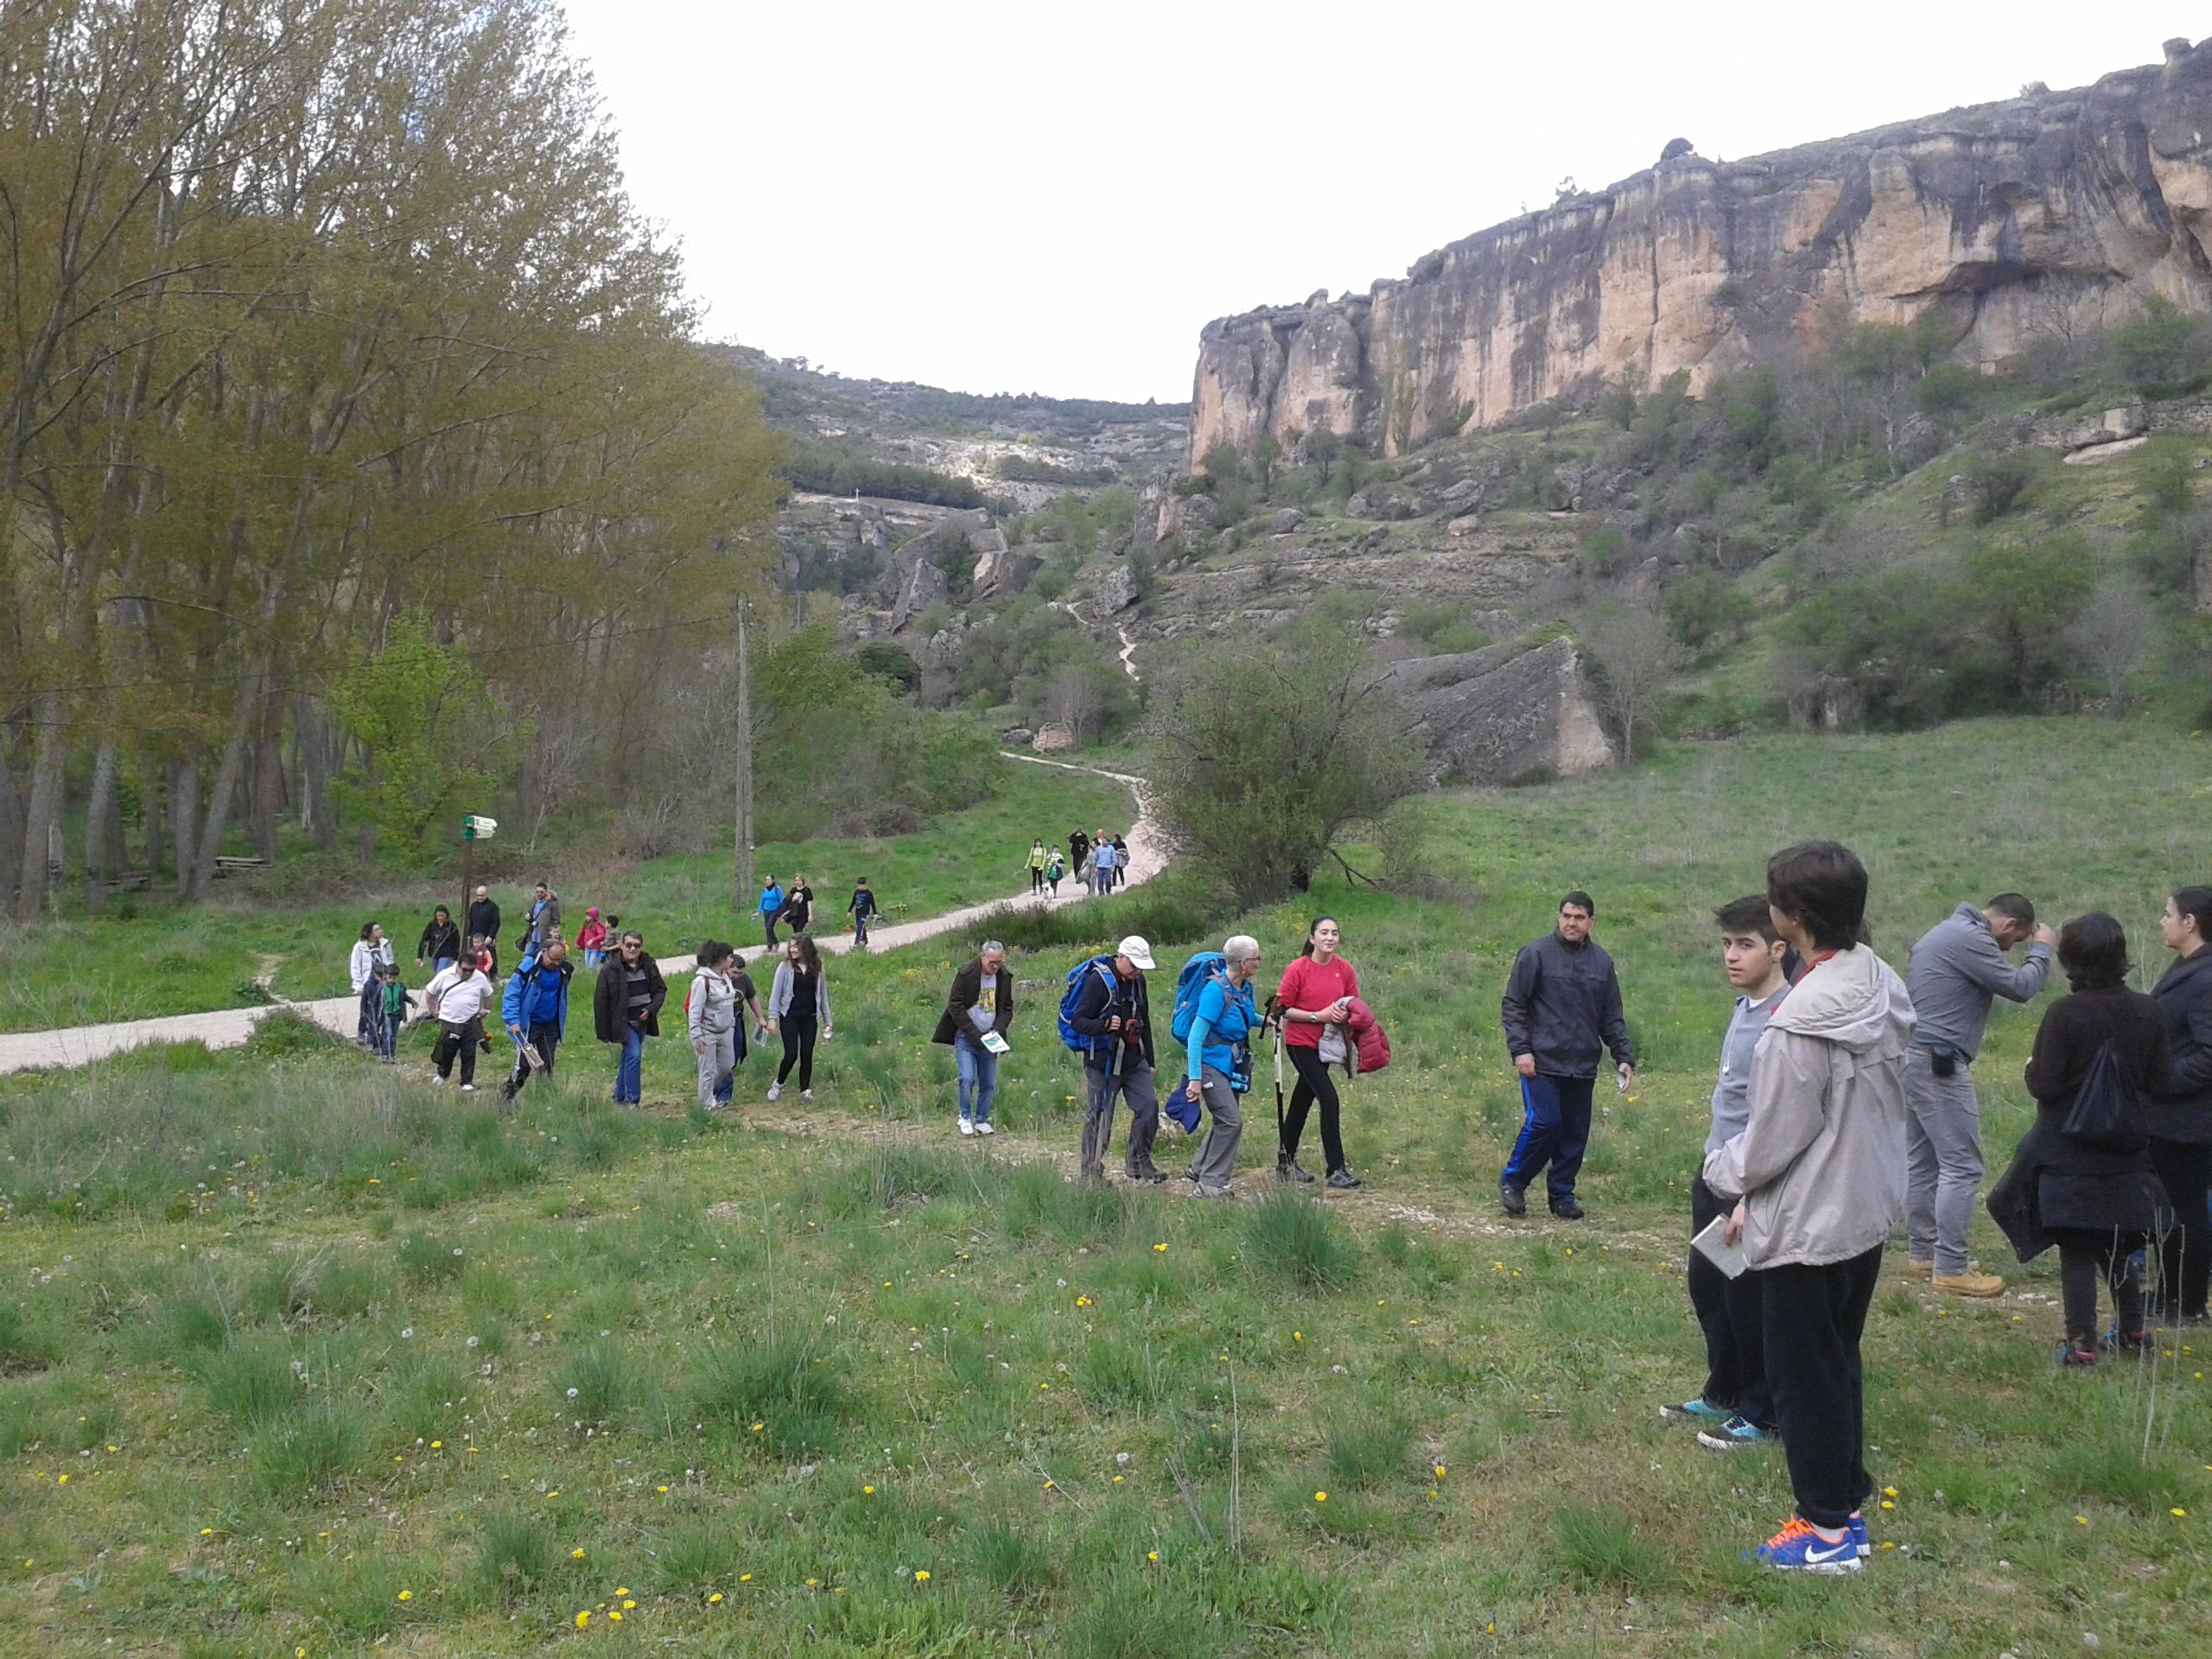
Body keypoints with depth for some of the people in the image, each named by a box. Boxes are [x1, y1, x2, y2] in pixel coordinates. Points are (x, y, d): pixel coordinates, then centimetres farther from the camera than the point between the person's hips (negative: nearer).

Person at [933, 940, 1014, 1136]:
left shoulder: (1004, 978, 3)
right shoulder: (966, 974, -11)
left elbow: (1007, 1009, 12)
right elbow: (955, 1007, -10)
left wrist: (998, 1030, -7)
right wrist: (975, 1034, -15)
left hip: (989, 1039, 4)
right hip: (966, 1037, -4)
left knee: (989, 1083, 3)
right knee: (967, 1078, -16)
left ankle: (981, 1120, 18)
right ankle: (965, 1118, 3)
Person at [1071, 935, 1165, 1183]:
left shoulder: (1138, 981, 10)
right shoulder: (1098, 981, -13)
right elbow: (1077, 1021, -15)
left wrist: (1150, 1060, 22)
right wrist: (1103, 1026, -34)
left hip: (1134, 1061, 6)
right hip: (1102, 1063, -6)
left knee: (1149, 1105, -5)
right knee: (1099, 1116, -1)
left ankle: (1138, 1163, 8)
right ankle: (1089, 1171, 13)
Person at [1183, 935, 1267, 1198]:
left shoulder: (1246, 988, 3)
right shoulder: (1216, 990, -21)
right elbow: (1196, 1035, -22)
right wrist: (1195, 1078, -24)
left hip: (1232, 1065, 9)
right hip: (1211, 1063, -9)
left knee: (1225, 1121, 16)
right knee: (1231, 1121, -12)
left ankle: (1199, 1170, 34)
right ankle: (1212, 1183, -3)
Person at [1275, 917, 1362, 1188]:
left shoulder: (1344, 969, 2)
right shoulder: (1297, 969, -13)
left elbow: (1354, 1004, 13)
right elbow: (1283, 1009, -12)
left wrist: (1344, 1013, -11)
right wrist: (1318, 1016, -20)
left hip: (1325, 1044, 6)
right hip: (1300, 1043, -6)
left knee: (1303, 1101, 15)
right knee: (1329, 1099, -14)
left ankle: (1285, 1164, 27)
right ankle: (1336, 1170, -9)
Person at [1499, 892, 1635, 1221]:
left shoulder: (1602, 962, 9)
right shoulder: (1536, 953, -5)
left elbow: (1612, 1018, 14)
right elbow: (1513, 1005, -4)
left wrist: (1624, 1057, 6)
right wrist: (1520, 1049, -12)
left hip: (1582, 1067, 5)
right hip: (1541, 1063, -5)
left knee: (1575, 1132, 7)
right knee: (1543, 1122, -12)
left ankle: (1562, 1194, 21)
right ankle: (1512, 1182, 8)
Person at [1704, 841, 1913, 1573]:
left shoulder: (1799, 1022, -28)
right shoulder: (1885, 988, -2)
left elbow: (1771, 1142, -20)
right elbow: (1873, 1106, 7)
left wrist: (1720, 1171, 3)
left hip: (1810, 1225, -8)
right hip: (1868, 1209, 8)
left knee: (1804, 1375, 8)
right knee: (1838, 1362, 22)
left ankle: (1828, 1530, 19)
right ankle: (1847, 1501, 33)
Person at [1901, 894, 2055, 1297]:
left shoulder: (1946, 931, 19)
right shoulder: (1970, 939, -14)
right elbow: (2020, 986, -11)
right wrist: (2041, 950, 3)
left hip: (1914, 1058, 11)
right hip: (1939, 1064, -11)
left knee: (1924, 1161, 16)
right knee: (1961, 1165, -7)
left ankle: (1922, 1252, 23)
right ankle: (1951, 1269, -5)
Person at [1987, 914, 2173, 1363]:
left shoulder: (2063, 1014, -19)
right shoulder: (2147, 1012, -5)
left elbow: (2044, 1085, -17)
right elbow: (2162, 1084, -1)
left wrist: (2032, 1069, 4)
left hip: (2070, 1155, -5)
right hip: (2125, 1156, 5)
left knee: (2076, 1252, 3)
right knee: (2119, 1244, 22)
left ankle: (2082, 1346, 3)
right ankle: (2133, 1330, 32)